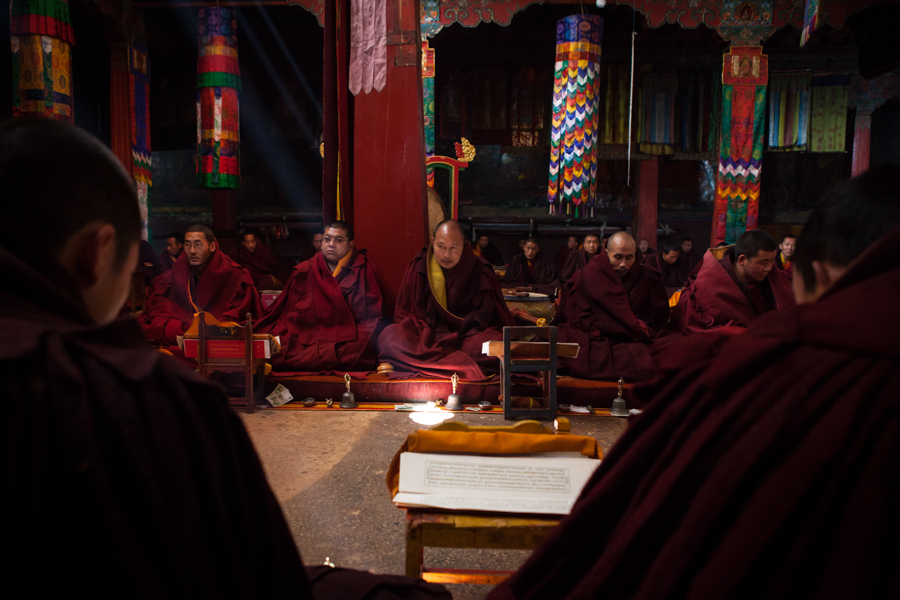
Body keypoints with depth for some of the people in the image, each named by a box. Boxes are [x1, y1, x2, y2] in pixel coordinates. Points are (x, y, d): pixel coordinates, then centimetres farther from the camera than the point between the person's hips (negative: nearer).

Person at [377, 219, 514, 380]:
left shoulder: (481, 272, 2)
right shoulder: (418, 267, 4)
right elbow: (405, 313, 7)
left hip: (468, 338, 0)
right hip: (425, 336, 1)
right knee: (387, 337, -29)